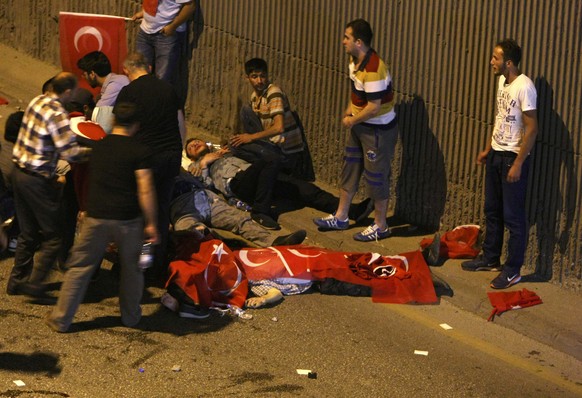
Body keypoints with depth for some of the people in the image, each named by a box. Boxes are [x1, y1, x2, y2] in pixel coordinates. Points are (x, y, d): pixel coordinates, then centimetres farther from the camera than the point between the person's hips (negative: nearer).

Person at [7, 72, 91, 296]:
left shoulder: (37, 101, 5)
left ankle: (17, 280, 26)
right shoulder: (57, 114, -21)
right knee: (53, 235, 4)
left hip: (19, 172, 9)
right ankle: (34, 283, 3)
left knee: (28, 233, 20)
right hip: (38, 180, -9)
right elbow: (70, 153, -24)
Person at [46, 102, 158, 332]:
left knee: (79, 268, 9)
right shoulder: (140, 151, -6)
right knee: (131, 268, 17)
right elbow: (145, 191, -12)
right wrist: (151, 223, -8)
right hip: (128, 219, -2)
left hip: (96, 218, 2)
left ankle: (61, 319, 10)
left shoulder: (98, 147, 8)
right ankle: (130, 316, 29)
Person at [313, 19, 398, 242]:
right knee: (349, 170, 17)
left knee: (376, 177, 1)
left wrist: (352, 121, -15)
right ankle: (341, 217, 30)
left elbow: (374, 107, -28)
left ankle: (380, 226, 15)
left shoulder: (373, 69, -30)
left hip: (378, 130, -10)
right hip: (360, 126, 10)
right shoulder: (355, 61, 0)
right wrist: (349, 110, 4)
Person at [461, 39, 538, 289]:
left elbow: (531, 128, -21)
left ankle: (513, 270, 9)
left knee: (513, 216, 0)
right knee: (492, 210, 18)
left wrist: (518, 164, -21)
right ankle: (490, 259, 31)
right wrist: (488, 149, 19)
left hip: (513, 158, -9)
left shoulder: (524, 87, -22)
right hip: (496, 154, 9)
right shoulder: (502, 81, 5)